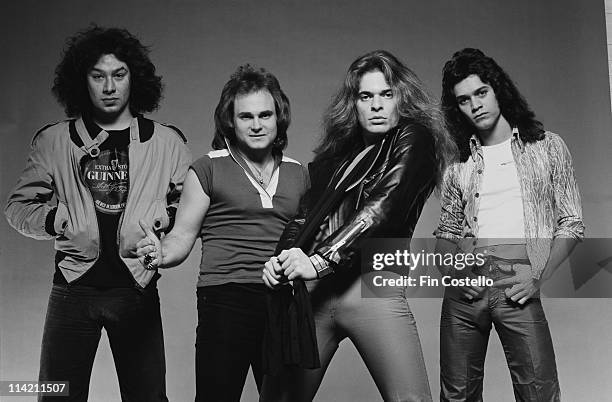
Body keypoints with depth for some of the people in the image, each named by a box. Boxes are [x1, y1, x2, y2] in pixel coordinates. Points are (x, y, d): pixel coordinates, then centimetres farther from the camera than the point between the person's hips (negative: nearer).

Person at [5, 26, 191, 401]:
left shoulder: (167, 142, 5)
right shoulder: (54, 140, 6)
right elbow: (19, 205, 11)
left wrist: (165, 220, -9)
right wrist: (54, 220, -6)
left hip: (137, 289, 0)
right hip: (74, 286, 1)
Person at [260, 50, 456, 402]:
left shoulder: (413, 140, 6)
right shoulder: (338, 151, 21)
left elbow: (383, 205, -10)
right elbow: (306, 213, 15)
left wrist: (319, 261, -20)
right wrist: (283, 259, -6)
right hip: (307, 292, 5)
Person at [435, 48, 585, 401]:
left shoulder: (547, 146, 10)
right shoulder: (460, 165, 16)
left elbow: (571, 223, 6)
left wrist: (539, 278, -8)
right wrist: (453, 273, -3)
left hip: (517, 283, -2)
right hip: (466, 287, 3)